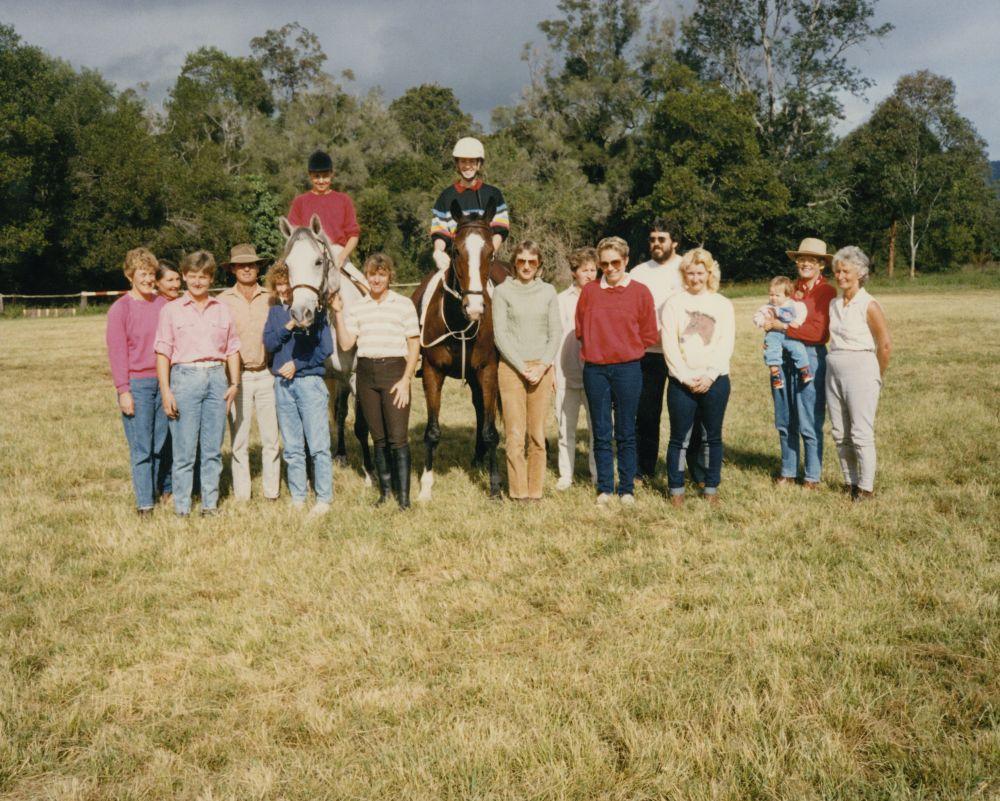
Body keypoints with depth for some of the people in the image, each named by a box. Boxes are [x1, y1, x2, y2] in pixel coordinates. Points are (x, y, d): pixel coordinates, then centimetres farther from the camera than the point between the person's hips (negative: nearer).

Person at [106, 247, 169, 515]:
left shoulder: (163, 305, 9)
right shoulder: (120, 309, -2)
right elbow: (116, 351, -3)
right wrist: (123, 390, -8)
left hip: (164, 381, 3)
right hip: (136, 384, -3)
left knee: (164, 442, 4)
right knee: (141, 447, -1)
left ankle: (165, 489, 18)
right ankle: (144, 502, 5)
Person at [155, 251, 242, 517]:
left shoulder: (222, 310, 12)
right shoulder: (171, 310, 3)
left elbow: (232, 348, 14)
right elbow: (163, 352, -1)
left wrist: (234, 383, 4)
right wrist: (166, 390, -8)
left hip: (216, 378, 3)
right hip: (185, 378, -3)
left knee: (213, 449, 6)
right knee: (184, 450, -1)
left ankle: (210, 503, 15)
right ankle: (182, 507, 7)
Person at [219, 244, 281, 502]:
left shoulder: (270, 299, 6)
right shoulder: (222, 301, 2)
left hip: (267, 374, 1)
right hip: (238, 376, -1)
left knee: (271, 437, 5)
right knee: (239, 439, 4)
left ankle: (271, 492, 14)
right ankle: (241, 494, 12)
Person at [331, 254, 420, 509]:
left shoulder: (403, 304, 1)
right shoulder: (357, 308, 9)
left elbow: (414, 345, 0)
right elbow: (345, 344, 2)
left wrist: (406, 380, -9)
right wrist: (338, 313, -6)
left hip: (394, 371, -3)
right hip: (366, 374, 3)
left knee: (398, 437, -7)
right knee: (379, 438, 11)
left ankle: (403, 495, -1)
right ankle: (385, 489, 21)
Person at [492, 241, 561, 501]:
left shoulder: (548, 292, 8)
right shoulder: (503, 292, 0)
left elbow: (556, 333, 6)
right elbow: (500, 335, -4)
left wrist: (543, 365, -8)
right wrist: (523, 367, -10)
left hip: (542, 369, 2)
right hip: (511, 368, -2)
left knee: (538, 435, 5)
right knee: (515, 434, -2)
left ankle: (535, 489, 13)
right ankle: (518, 491, 7)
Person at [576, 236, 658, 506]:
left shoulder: (640, 292, 0)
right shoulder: (589, 291, 5)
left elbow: (649, 335, 4)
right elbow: (580, 329, 11)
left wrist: (626, 350, 5)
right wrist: (597, 347, 6)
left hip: (627, 370, -1)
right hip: (595, 370, 2)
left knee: (626, 433, 5)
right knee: (601, 433, 6)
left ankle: (627, 489, 13)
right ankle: (604, 488, 15)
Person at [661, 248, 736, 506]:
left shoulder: (723, 304, 6)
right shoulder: (674, 303, 4)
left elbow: (727, 344, 0)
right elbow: (669, 345, -2)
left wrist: (710, 375, -11)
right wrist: (685, 377, -10)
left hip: (714, 381, 1)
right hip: (681, 381, -1)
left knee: (713, 437, 8)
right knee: (679, 437, 1)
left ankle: (711, 487, 18)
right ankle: (676, 488, 11)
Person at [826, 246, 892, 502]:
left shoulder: (868, 305, -8)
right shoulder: (834, 304, 11)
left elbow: (885, 346, -5)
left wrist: (877, 377, 4)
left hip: (860, 370, -6)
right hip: (834, 371, 6)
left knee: (861, 434, -5)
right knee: (839, 433, 8)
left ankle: (866, 488, 3)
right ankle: (850, 483, 19)